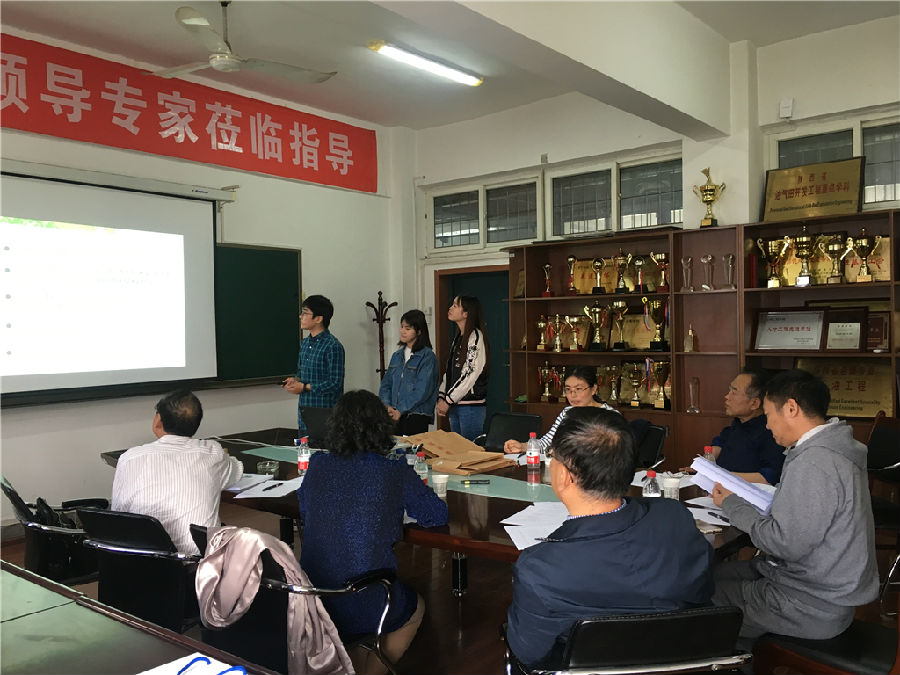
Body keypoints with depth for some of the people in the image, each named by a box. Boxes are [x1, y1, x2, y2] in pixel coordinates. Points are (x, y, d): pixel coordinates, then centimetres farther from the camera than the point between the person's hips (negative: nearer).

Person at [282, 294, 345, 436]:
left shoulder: (333, 346, -14)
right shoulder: (305, 343, 12)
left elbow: (335, 383, -17)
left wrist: (304, 387, -15)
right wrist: (295, 380, 2)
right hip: (304, 414, 8)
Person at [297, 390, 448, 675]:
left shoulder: (318, 464, -4)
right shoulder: (396, 473, -12)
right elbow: (438, 515, -3)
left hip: (309, 606, 4)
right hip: (364, 611, -3)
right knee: (415, 608, 29)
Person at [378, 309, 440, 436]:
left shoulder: (427, 356, -8)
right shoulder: (397, 356, 14)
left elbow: (422, 390, -14)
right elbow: (386, 384, 13)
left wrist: (400, 410, -15)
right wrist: (387, 406, -4)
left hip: (417, 416, -6)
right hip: (394, 415, 6)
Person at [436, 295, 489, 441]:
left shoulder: (475, 336, -11)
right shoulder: (457, 338, 15)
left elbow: (472, 374, -17)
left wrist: (448, 400, -14)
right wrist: (441, 397, 5)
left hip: (471, 405, -8)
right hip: (455, 405, 8)